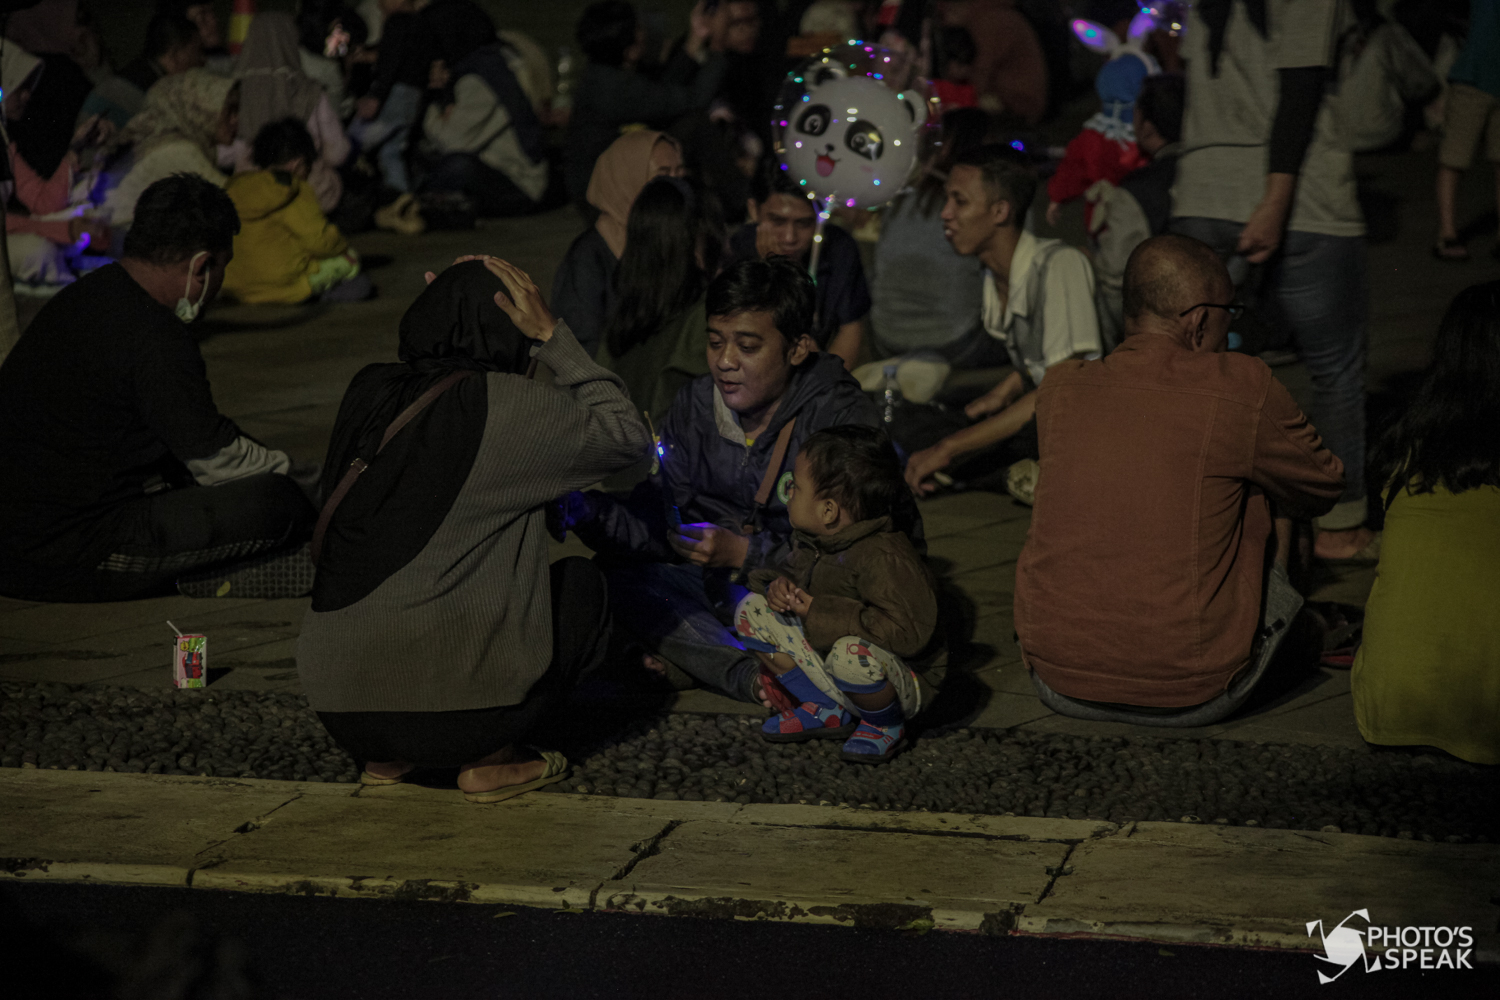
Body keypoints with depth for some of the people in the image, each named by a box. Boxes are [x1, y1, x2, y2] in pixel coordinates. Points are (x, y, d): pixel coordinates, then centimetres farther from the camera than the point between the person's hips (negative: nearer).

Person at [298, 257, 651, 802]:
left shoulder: (369, 391, 7)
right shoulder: (504, 405, -9)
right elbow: (627, 437, 6)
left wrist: (446, 306, 23)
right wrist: (552, 336, 8)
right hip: (457, 707, -6)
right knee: (581, 584, 21)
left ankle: (385, 758, 17)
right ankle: (493, 760, 5)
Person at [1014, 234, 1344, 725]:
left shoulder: (1061, 386, 2)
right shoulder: (1245, 388, -10)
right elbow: (1324, 488, 9)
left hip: (1059, 684, 3)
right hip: (1191, 697, -3)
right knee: (1266, 492, 18)